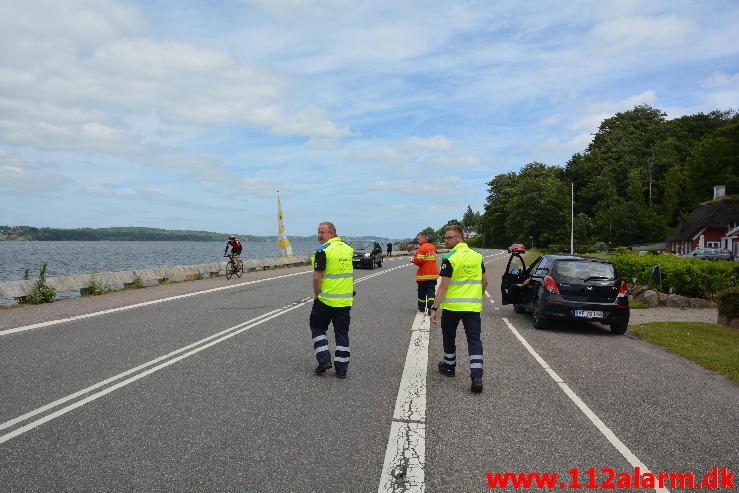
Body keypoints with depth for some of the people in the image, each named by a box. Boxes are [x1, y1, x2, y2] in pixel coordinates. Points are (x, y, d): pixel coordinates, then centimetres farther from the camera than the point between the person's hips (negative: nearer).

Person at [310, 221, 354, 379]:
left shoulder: (323, 251, -14)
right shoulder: (348, 249, 7)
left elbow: (317, 277, -17)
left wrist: (316, 294, -3)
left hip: (326, 299, -5)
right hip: (346, 299, 6)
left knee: (318, 328, 15)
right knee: (342, 333, 11)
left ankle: (324, 360, 6)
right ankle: (342, 369, 13)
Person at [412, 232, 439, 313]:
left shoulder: (422, 248, -14)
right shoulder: (432, 247, 9)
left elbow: (419, 261, -21)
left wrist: (413, 260, 0)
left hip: (423, 275, -5)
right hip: (433, 274, 5)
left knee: (422, 292, 10)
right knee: (431, 291, 4)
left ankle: (422, 307, 22)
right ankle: (431, 308, -8)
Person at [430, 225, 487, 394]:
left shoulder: (449, 258, -13)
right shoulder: (477, 256, 6)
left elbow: (443, 286, -16)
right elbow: (484, 282, 13)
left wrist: (435, 308, -13)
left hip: (451, 306, -4)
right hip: (473, 306, 4)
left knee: (449, 337, 18)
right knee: (474, 340, 2)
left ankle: (449, 366, 34)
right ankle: (477, 377, -8)